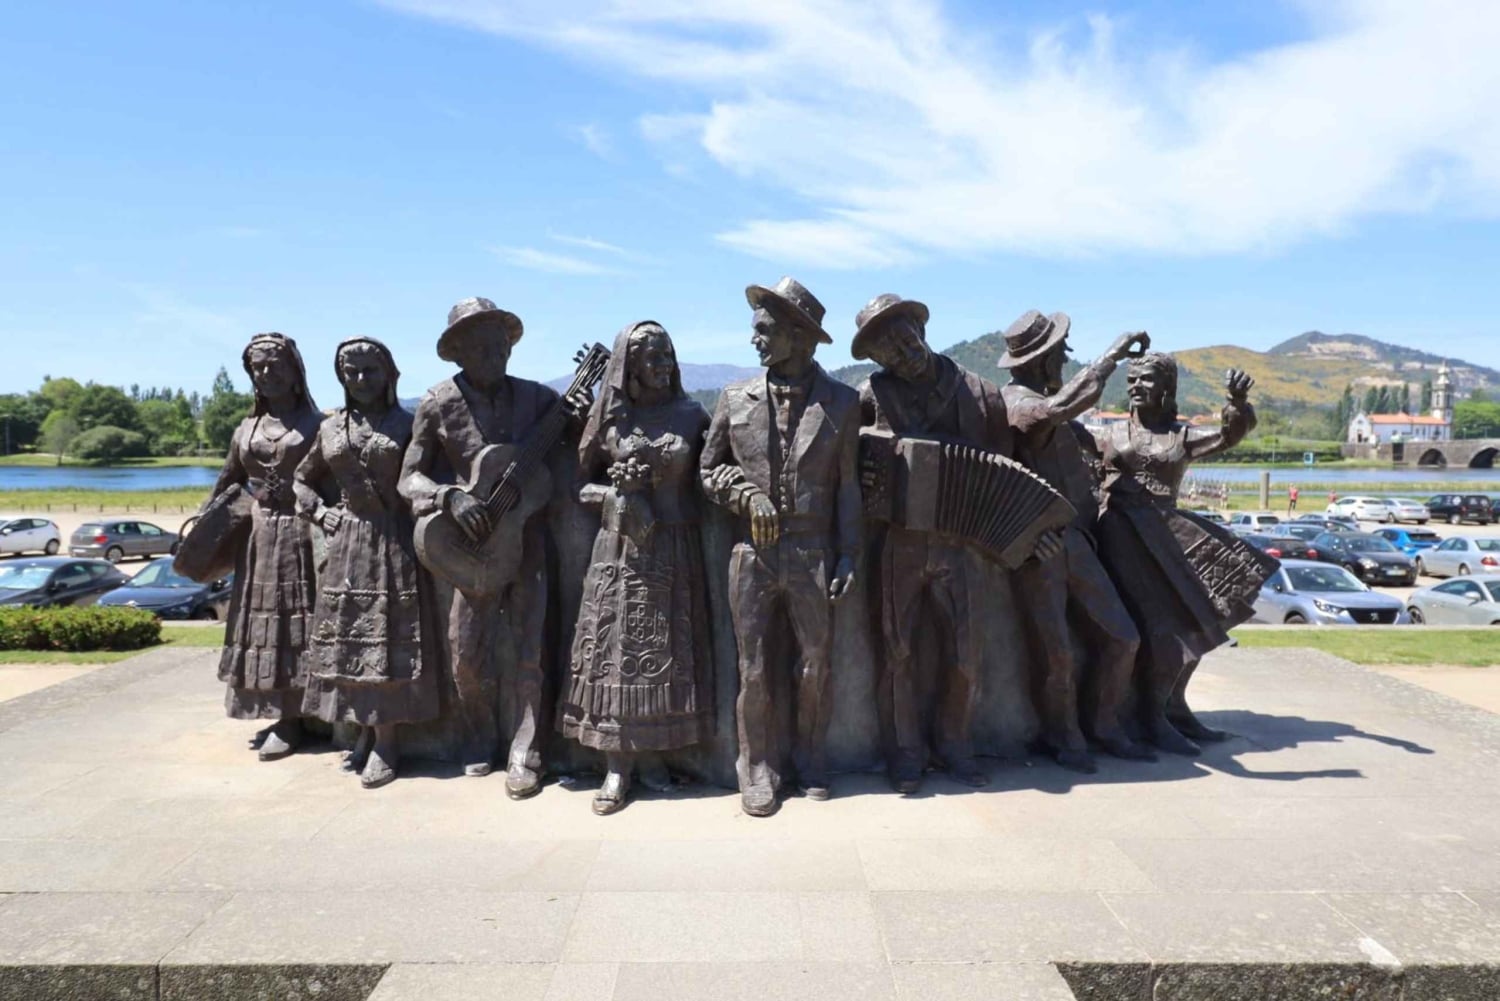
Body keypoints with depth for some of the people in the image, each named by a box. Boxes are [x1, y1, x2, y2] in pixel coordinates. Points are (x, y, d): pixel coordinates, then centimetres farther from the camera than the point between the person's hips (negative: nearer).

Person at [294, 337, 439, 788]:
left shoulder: (405, 424, 1)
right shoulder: (330, 427, 11)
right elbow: (303, 480, 20)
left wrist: (417, 512, -13)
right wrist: (319, 513, 5)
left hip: (394, 542, -4)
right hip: (346, 544, 4)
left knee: (389, 638, -1)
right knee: (347, 635, 6)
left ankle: (386, 740, 5)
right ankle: (365, 729, 19)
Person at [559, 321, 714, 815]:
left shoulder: (691, 415, 4)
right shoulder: (611, 418, 2)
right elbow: (581, 481, 6)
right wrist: (616, 496, -11)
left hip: (676, 550, 1)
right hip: (621, 548, -1)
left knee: (668, 651, 5)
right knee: (616, 649, -1)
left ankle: (651, 754, 18)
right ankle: (617, 764, 8)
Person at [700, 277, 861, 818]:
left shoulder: (841, 403, 3)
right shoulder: (736, 399, 5)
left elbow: (848, 486, 4)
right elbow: (709, 468, 13)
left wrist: (848, 556, 0)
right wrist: (744, 495, -7)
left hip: (814, 554, 0)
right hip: (753, 554, 1)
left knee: (817, 663, 8)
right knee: (755, 668, 6)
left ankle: (810, 761, 28)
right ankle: (759, 770, 22)